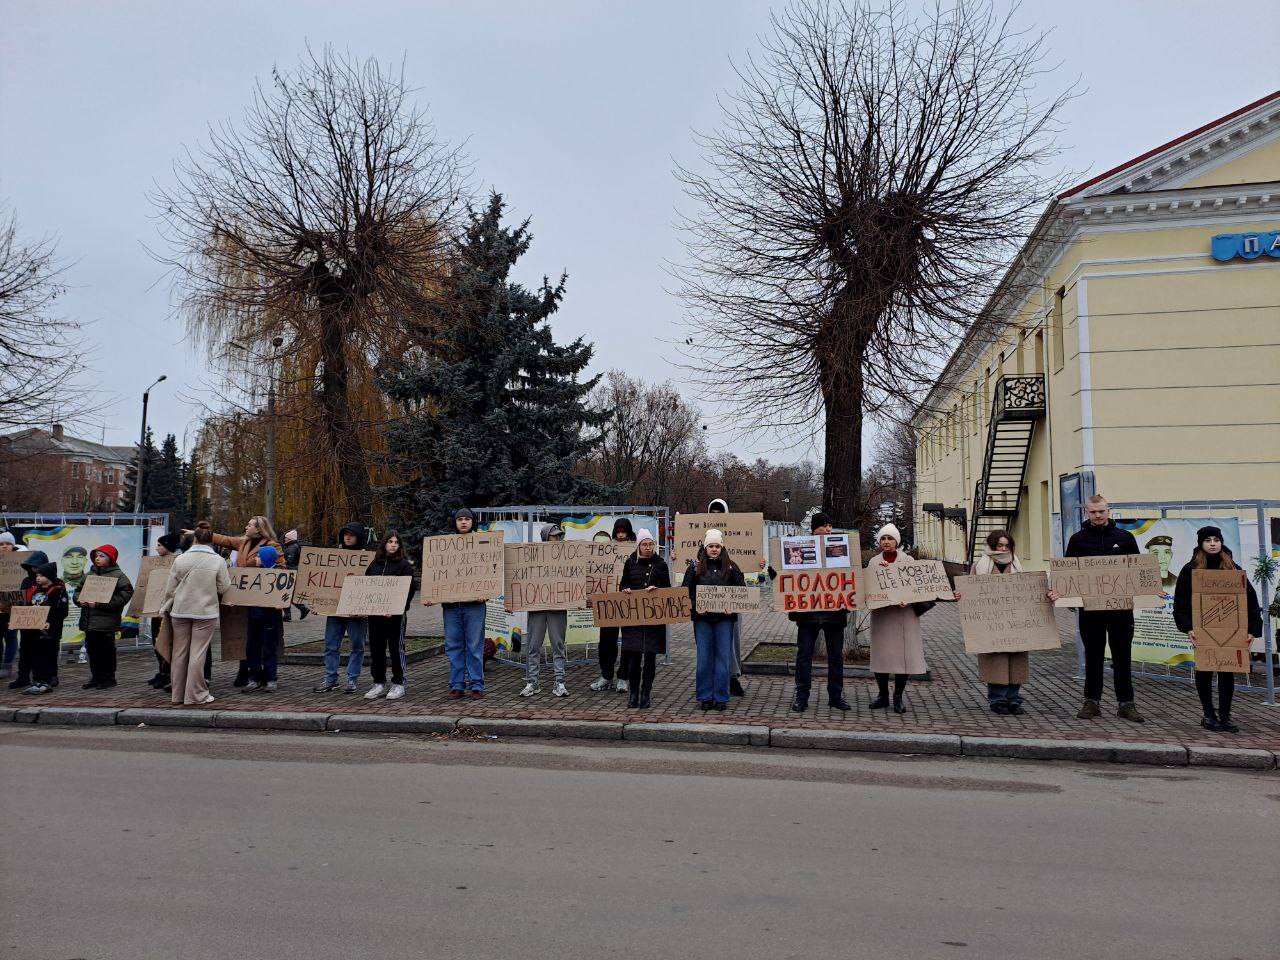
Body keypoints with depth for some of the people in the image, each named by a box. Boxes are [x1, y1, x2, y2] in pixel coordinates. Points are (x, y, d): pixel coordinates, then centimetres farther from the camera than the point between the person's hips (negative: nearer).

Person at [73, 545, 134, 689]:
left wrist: (99, 603, -20)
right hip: (89, 622, 7)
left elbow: (125, 595, -17)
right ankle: (96, 677, 24)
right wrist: (80, 600, -4)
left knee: (106, 650, 1)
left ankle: (108, 678, 11)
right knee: (92, 650, 13)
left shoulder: (118, 575, -7)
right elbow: (78, 590, 21)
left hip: (106, 622, -7)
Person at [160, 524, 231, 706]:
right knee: (198, 653, 0)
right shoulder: (218, 561, -8)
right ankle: (196, 694, 2)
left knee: (179, 652, 12)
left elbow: (170, 589, 3)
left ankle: (177, 693, 20)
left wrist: (165, 609, 17)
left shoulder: (180, 559, -2)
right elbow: (224, 587, -4)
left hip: (180, 611, 2)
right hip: (205, 612, -2)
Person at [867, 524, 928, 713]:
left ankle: (898, 697, 10)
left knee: (903, 654, -2)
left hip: (904, 614, -1)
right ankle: (883, 696, 16)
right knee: (880, 654, 2)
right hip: (880, 614, 1)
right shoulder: (874, 562, 10)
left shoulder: (908, 561, 5)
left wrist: (908, 599, -20)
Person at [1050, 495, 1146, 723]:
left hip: (1121, 606, 0)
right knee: (1093, 656, 8)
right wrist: (1059, 590, -12)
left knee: (1122, 656, 6)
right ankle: (1092, 702, 16)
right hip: (1090, 607, 0)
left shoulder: (1125, 537, 6)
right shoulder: (1078, 539, 5)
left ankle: (1125, 704, 14)